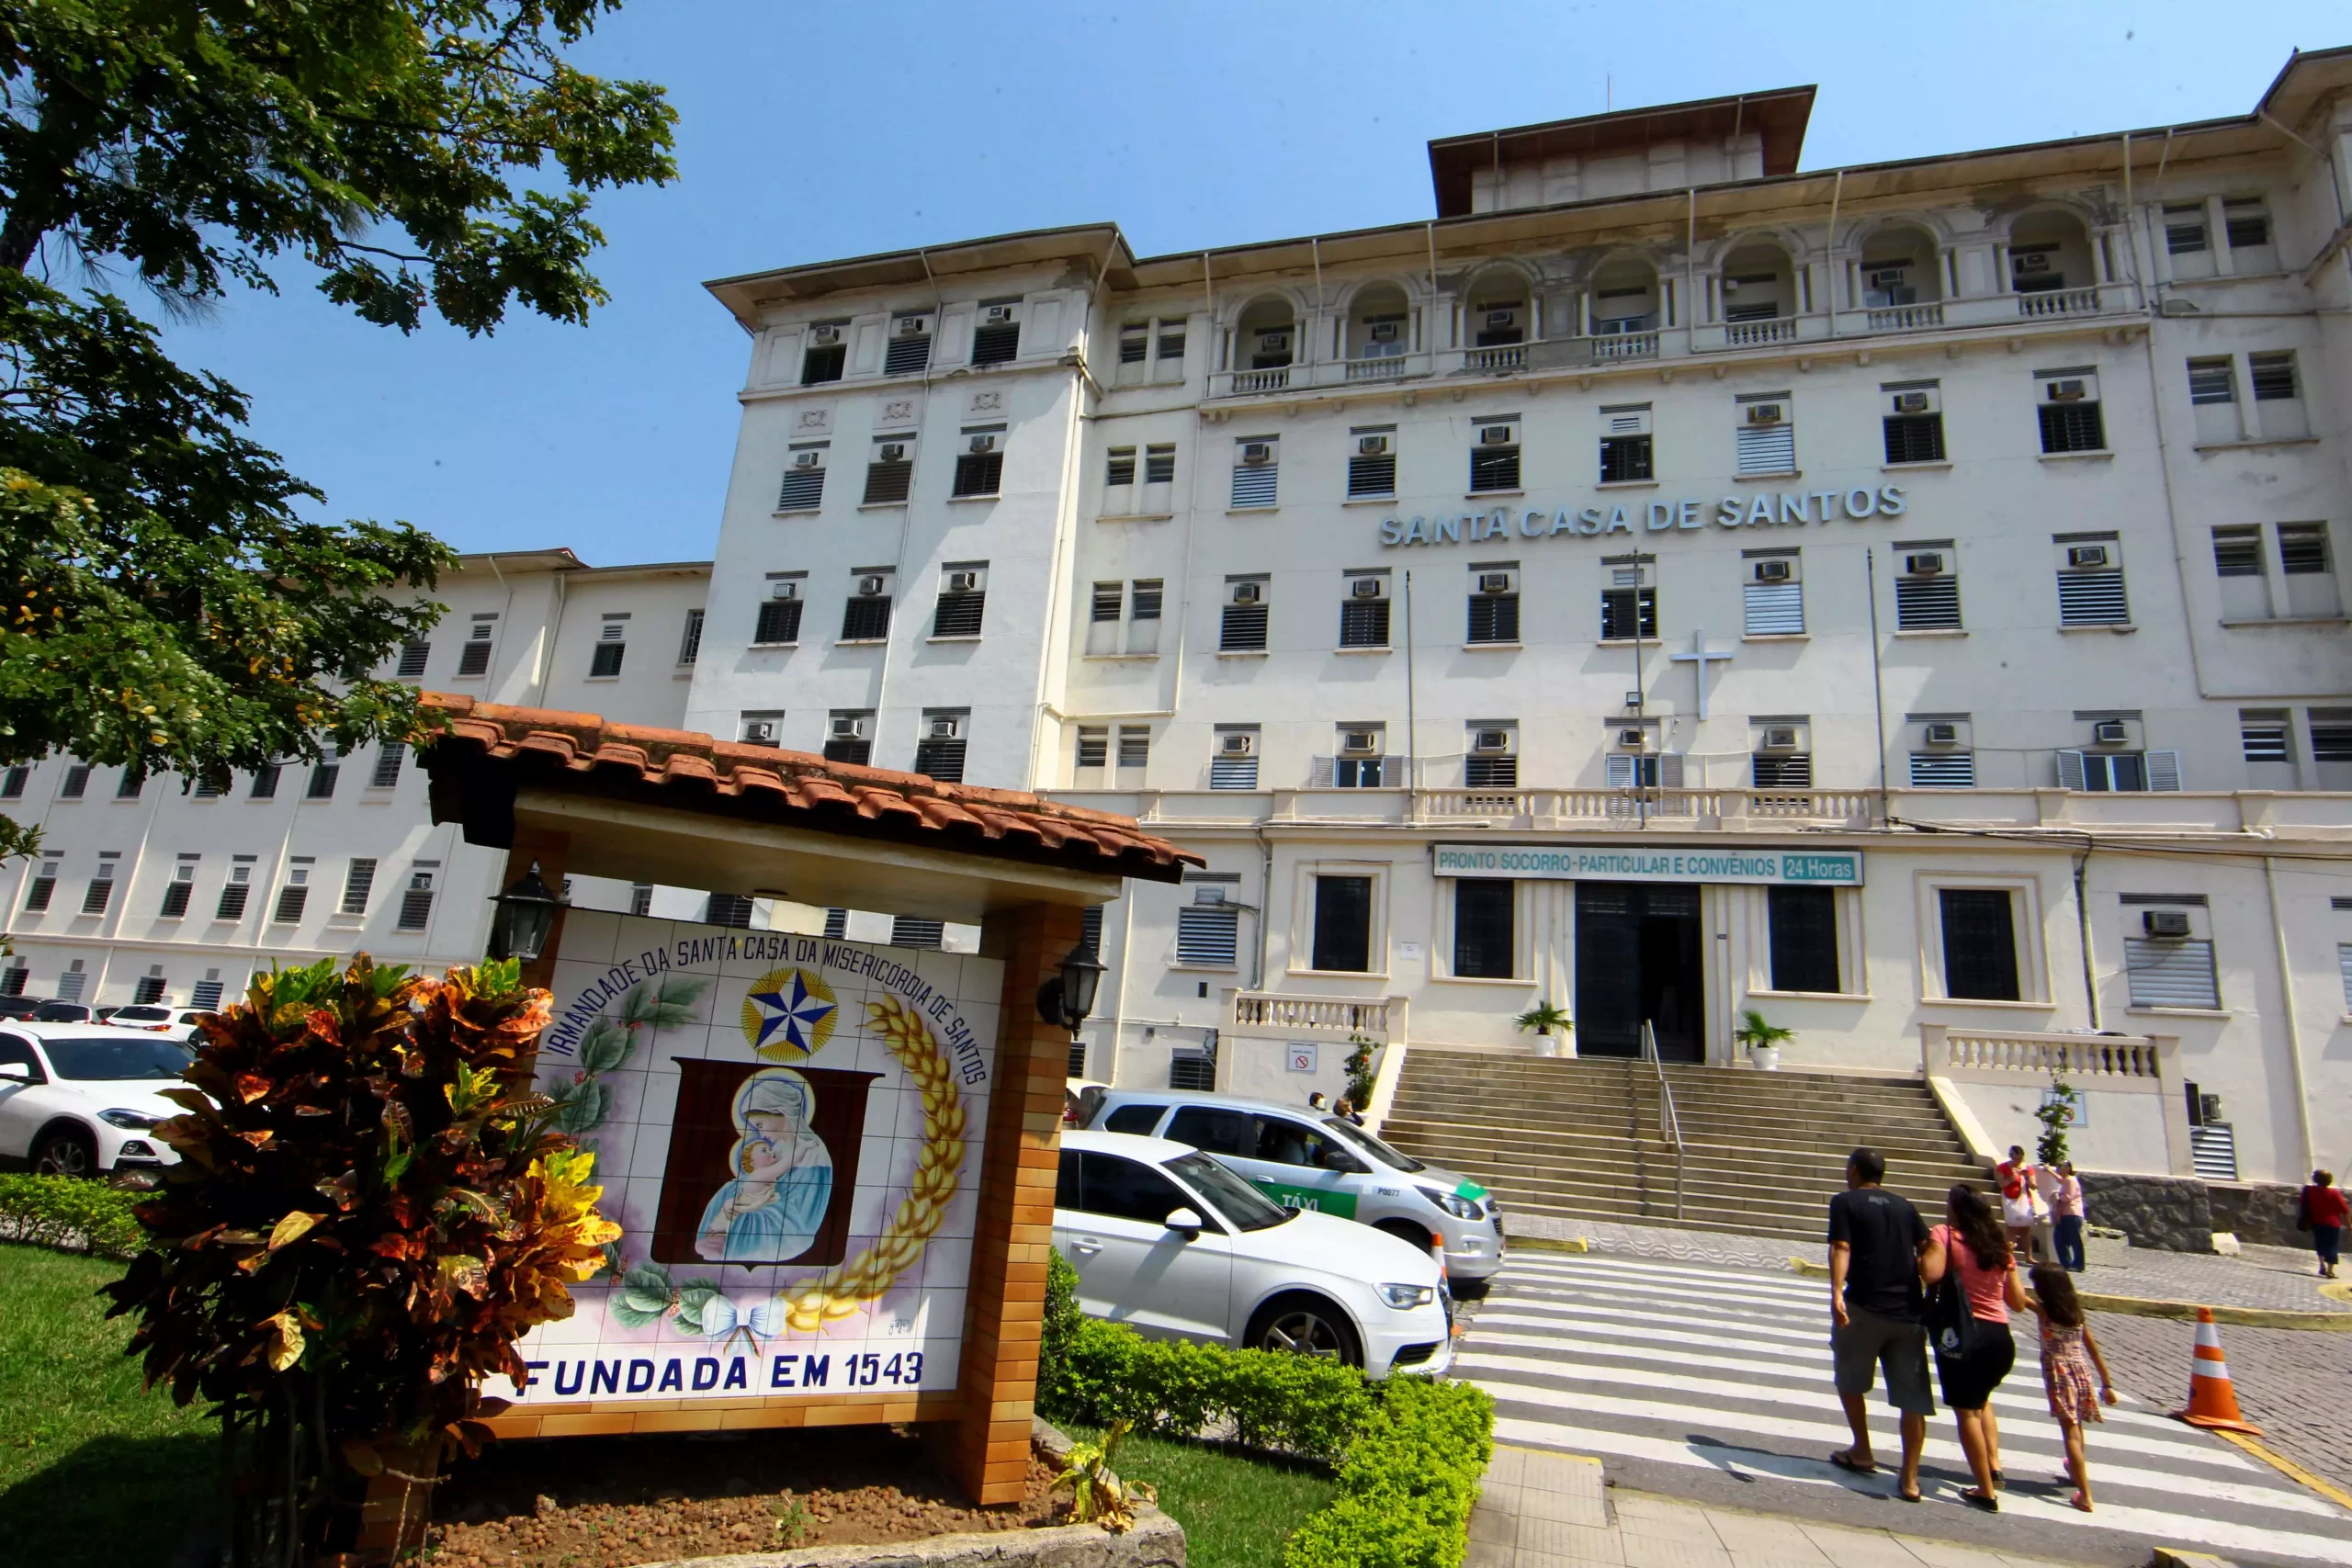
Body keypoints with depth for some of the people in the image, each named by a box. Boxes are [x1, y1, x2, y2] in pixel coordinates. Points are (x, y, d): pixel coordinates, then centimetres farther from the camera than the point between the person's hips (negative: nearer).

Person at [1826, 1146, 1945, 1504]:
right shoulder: (1904, 1205, 13)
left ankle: (1862, 1453, 24)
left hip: (1864, 1306, -4)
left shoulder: (1845, 1202, 0)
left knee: (1849, 1381, 17)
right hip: (1908, 1311, 4)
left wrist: (1836, 1293, -23)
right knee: (1913, 1397, 8)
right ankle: (1910, 1478, 6)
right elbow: (1928, 1249, 7)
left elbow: (1841, 1248, -14)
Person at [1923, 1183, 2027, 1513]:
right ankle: (1994, 1465, 21)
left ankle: (1987, 1492, 8)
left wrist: (1918, 1257, -3)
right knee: (1980, 1399, 30)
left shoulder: (1945, 1234, -7)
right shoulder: (2001, 1246, 10)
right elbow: (2018, 1302, 16)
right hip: (2000, 1337, 6)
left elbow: (1932, 1273, -23)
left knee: (1966, 1411, 5)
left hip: (1962, 1334, -6)